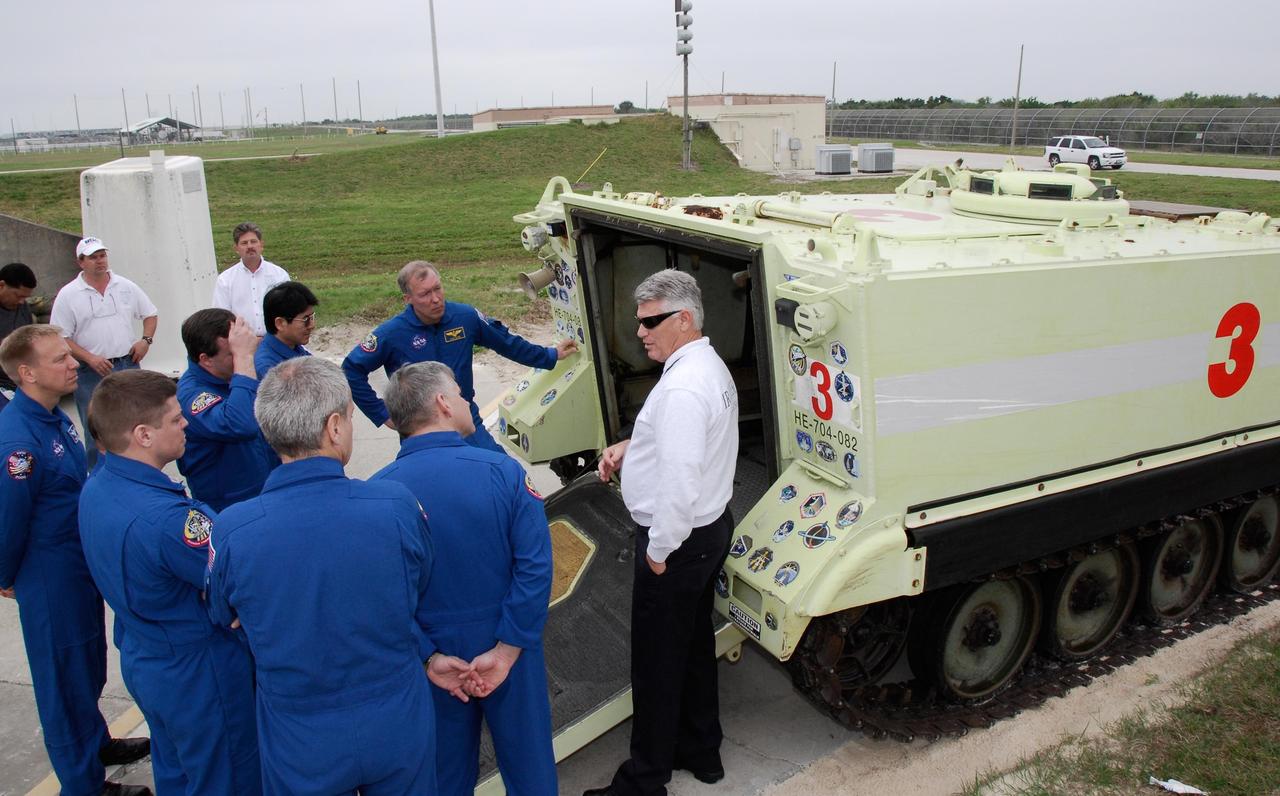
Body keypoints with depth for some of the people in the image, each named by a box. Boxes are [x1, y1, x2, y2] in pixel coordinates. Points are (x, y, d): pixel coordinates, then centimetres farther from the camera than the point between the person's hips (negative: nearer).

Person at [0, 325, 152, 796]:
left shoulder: (54, 417, 2)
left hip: (81, 565, 8)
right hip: (50, 580, -8)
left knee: (90, 668, 24)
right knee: (65, 677, 8)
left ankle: (96, 743, 45)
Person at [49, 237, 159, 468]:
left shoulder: (126, 287, 6)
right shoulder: (68, 295, -3)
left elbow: (150, 314, 16)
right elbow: (61, 337, -5)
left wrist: (146, 340, -1)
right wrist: (90, 358, -16)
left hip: (128, 366, 3)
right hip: (92, 373, -3)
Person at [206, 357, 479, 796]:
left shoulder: (230, 532, -22)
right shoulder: (398, 505, -24)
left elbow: (226, 618, 0)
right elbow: (416, 600, -5)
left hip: (299, 747, 0)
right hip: (398, 730, 0)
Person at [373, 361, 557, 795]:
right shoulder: (503, 471, -18)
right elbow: (535, 566, -21)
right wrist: (506, 650, -15)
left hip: (431, 650, 1)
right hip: (509, 643, -1)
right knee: (525, 748, 22)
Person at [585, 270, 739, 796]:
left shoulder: (683, 388, -26)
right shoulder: (710, 367, 8)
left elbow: (680, 480, -31)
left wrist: (658, 550, -20)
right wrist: (629, 448, 8)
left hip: (678, 542, -10)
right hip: (710, 528, 10)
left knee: (656, 660, 4)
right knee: (695, 644, 22)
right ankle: (700, 750, 39)